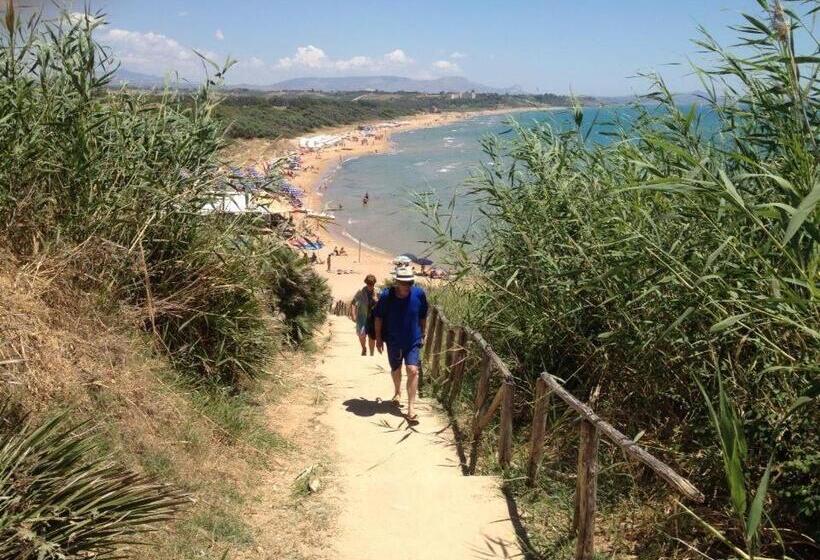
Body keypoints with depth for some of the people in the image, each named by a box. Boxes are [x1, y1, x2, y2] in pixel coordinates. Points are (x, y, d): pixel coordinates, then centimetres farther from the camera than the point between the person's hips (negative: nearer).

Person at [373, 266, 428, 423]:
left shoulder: (419, 294, -15)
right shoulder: (386, 296, -18)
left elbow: (423, 316, 1)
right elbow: (378, 317, -4)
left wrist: (422, 334, 7)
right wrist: (378, 338, -1)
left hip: (413, 341, -1)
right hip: (393, 341, 1)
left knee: (413, 370, -12)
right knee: (395, 370, 20)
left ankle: (411, 407, -6)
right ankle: (397, 392, 51)